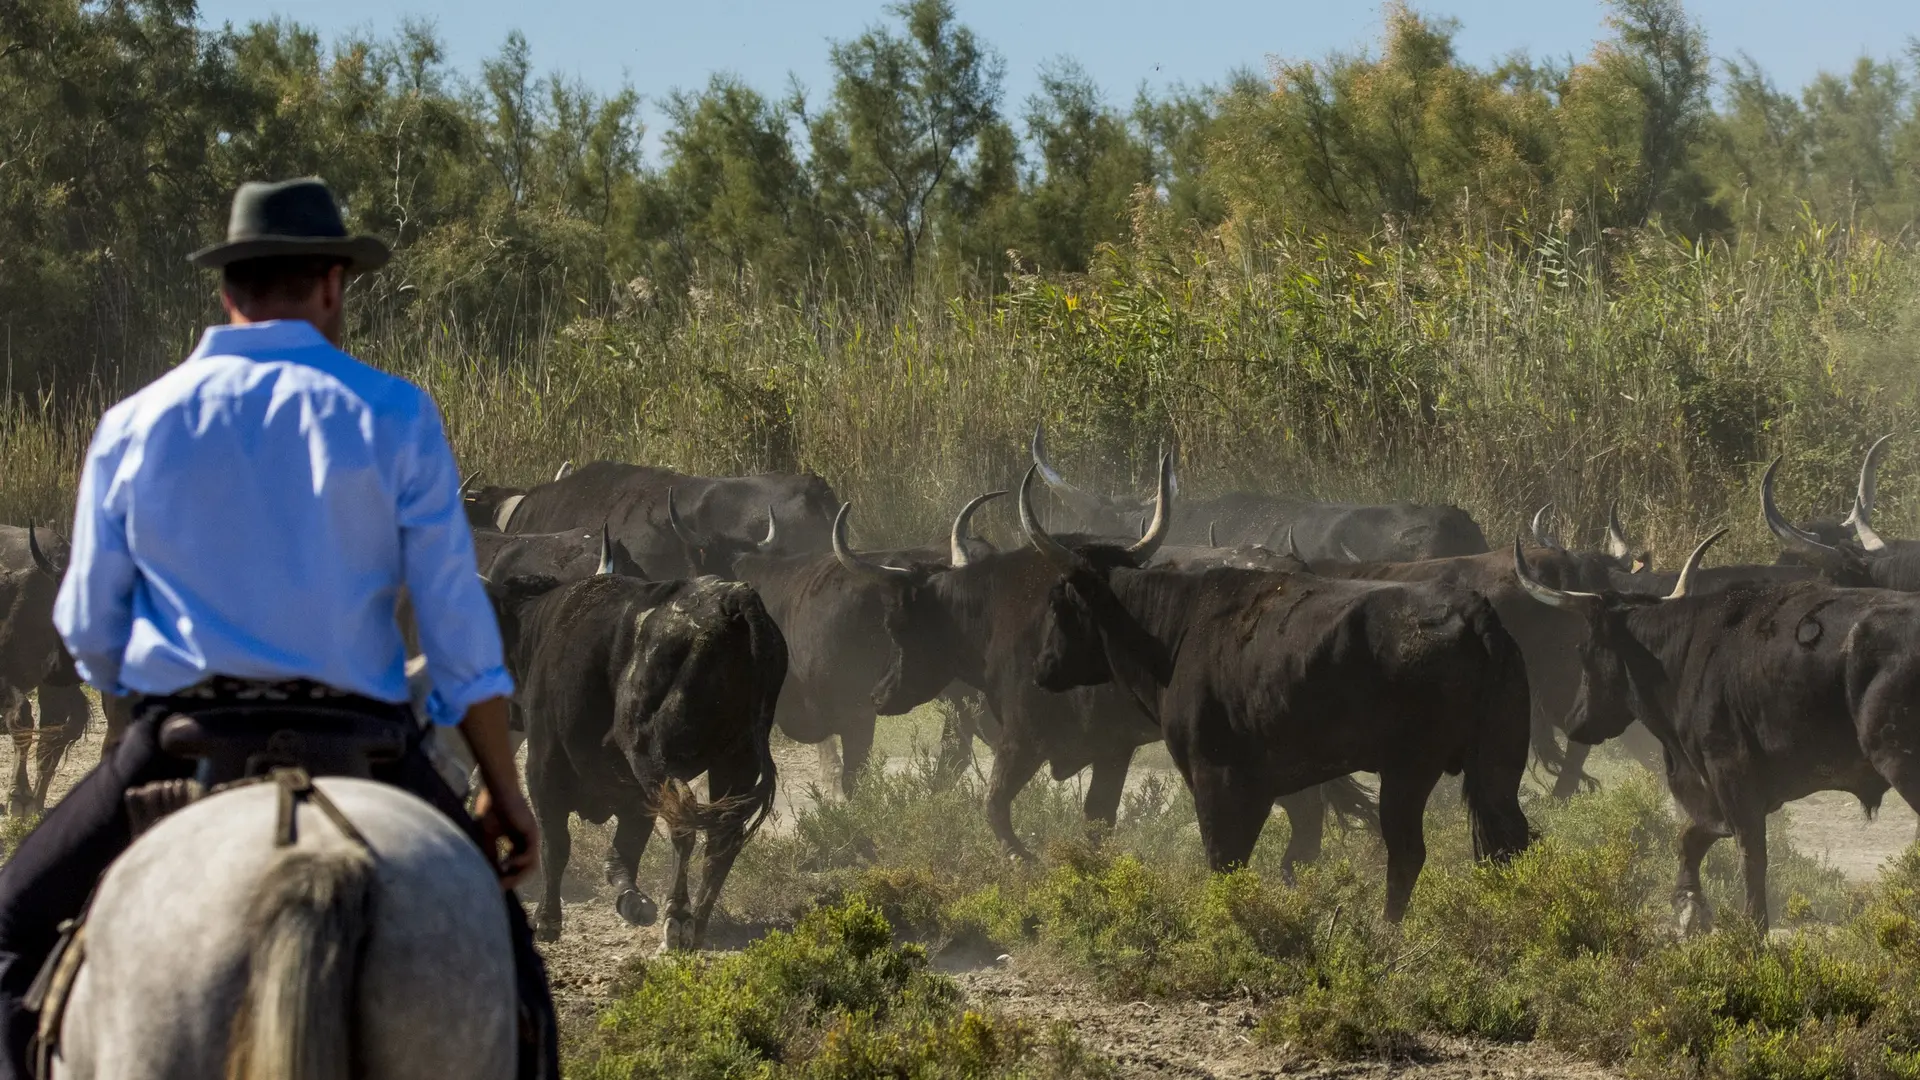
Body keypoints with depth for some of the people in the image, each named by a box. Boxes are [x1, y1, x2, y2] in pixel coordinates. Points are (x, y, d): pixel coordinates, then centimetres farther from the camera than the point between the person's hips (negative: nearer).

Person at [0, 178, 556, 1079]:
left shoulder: (132, 427, 4)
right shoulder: (392, 417, 0)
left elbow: (88, 633, 9)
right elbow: (457, 623, -2)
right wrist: (504, 795, 5)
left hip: (175, 738, 1)